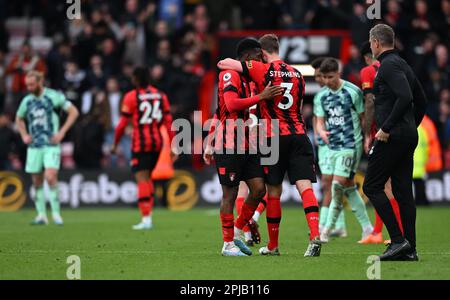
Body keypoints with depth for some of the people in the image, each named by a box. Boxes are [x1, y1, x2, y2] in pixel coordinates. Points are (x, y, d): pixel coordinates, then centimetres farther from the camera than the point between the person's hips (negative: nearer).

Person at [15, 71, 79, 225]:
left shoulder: (54, 96, -5)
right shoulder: (27, 101, 8)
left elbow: (74, 111, -2)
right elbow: (19, 119, 27)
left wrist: (61, 132, -8)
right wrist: (24, 135, 10)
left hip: (51, 145, -5)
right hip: (34, 146, 5)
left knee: (50, 177, -18)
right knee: (37, 182, 5)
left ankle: (56, 213, -8)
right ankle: (41, 215, 14)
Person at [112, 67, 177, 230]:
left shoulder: (131, 97, -6)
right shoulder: (161, 96, 7)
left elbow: (122, 124, -5)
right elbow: (168, 122, 6)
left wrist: (115, 144, 6)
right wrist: (173, 147, 9)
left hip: (141, 143, -5)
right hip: (157, 142, 5)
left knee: (142, 179, -4)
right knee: (147, 178, 18)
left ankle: (146, 219, -11)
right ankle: (148, 215, 16)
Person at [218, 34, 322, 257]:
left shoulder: (261, 70, -4)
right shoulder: (296, 74, 12)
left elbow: (223, 64, 0)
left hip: (274, 138, -3)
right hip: (299, 135, 3)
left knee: (274, 192, 7)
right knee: (305, 186, -6)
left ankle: (272, 246, 18)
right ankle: (315, 235, -25)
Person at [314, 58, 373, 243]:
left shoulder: (353, 92, -8)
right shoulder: (321, 96, 7)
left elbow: (364, 117, -2)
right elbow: (320, 121, 8)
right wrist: (322, 132, -15)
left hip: (351, 145, -6)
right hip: (333, 145, 6)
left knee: (338, 183, -14)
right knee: (349, 186, 8)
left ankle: (328, 228, -7)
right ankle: (367, 227, 15)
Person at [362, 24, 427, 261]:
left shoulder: (389, 66, -11)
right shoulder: (402, 64, 19)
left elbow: (404, 97, -24)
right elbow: (421, 101, 23)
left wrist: (386, 128, -21)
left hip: (393, 137, -9)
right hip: (408, 136, 9)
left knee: (372, 186, -4)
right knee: (403, 191, 8)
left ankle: (398, 240, -12)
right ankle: (409, 249, 5)